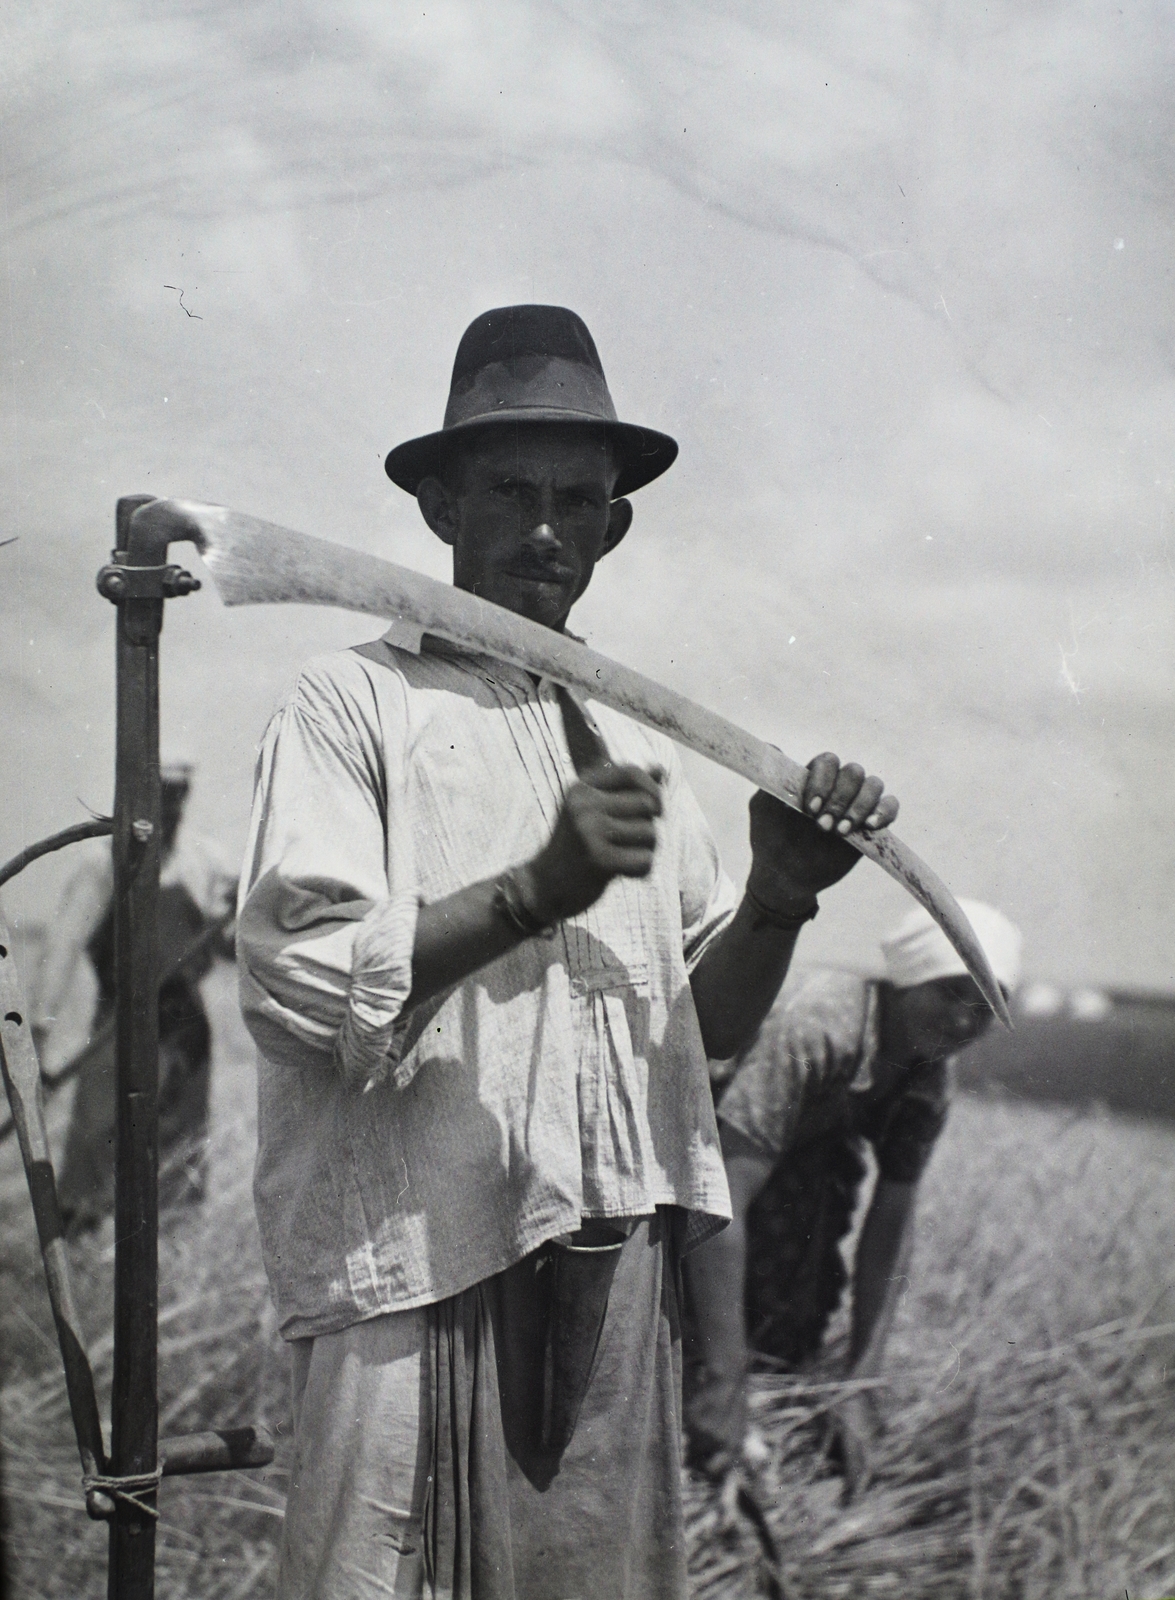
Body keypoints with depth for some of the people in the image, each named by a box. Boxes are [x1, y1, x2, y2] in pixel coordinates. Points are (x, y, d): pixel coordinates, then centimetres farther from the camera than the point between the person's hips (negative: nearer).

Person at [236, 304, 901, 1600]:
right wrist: (539, 891, -21)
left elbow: (708, 1021, 17)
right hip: (421, 1263, -5)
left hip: (616, 1259, 6)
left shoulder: (631, 740, 19)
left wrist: (780, 899, -2)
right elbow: (295, 983, -11)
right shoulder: (354, 702, 1)